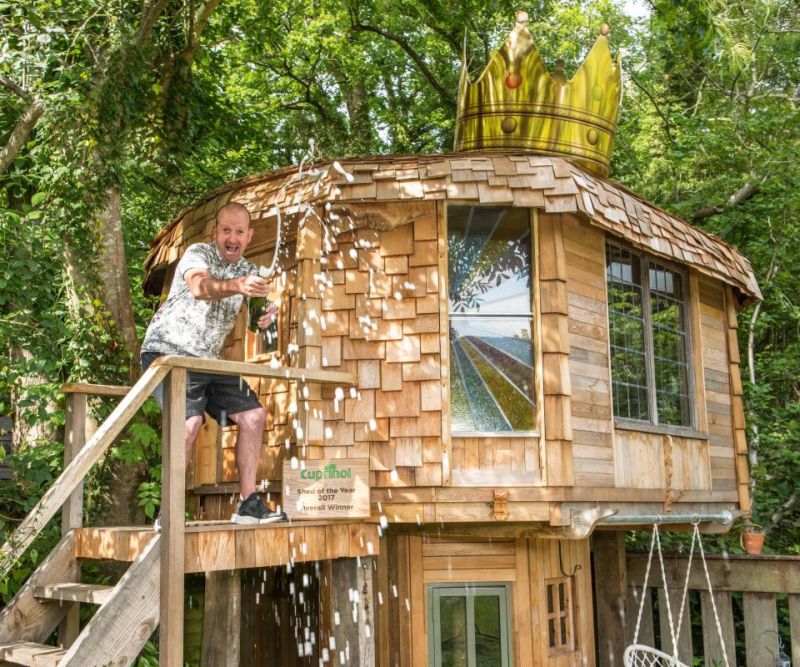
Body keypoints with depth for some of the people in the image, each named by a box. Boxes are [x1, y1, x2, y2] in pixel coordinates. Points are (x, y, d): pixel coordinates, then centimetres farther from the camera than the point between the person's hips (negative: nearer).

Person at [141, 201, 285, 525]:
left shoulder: (248, 271, 10)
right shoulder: (198, 253, -11)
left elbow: (258, 314, 2)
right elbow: (200, 287, -33)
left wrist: (266, 316, -23)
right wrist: (236, 286, -53)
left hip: (208, 359, 8)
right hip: (167, 351, -7)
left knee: (253, 415, 0)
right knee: (190, 421, -27)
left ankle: (248, 505, 7)